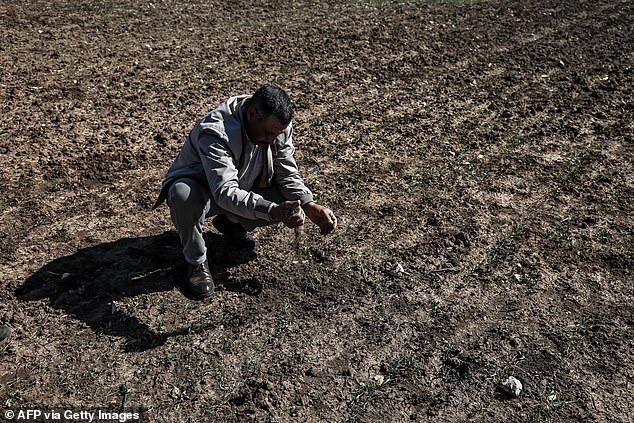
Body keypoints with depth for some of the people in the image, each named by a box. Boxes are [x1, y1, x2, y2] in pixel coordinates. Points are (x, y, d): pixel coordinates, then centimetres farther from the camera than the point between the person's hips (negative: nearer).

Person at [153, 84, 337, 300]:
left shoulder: (279, 127, -16)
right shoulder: (215, 133, -36)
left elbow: (287, 174, -9)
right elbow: (225, 193, -44)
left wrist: (309, 205, -27)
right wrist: (272, 210, -57)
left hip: (243, 189, 5)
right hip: (201, 188, -5)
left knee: (290, 202, -17)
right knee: (182, 193, -40)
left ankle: (230, 223, 9)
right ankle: (197, 261, -13)